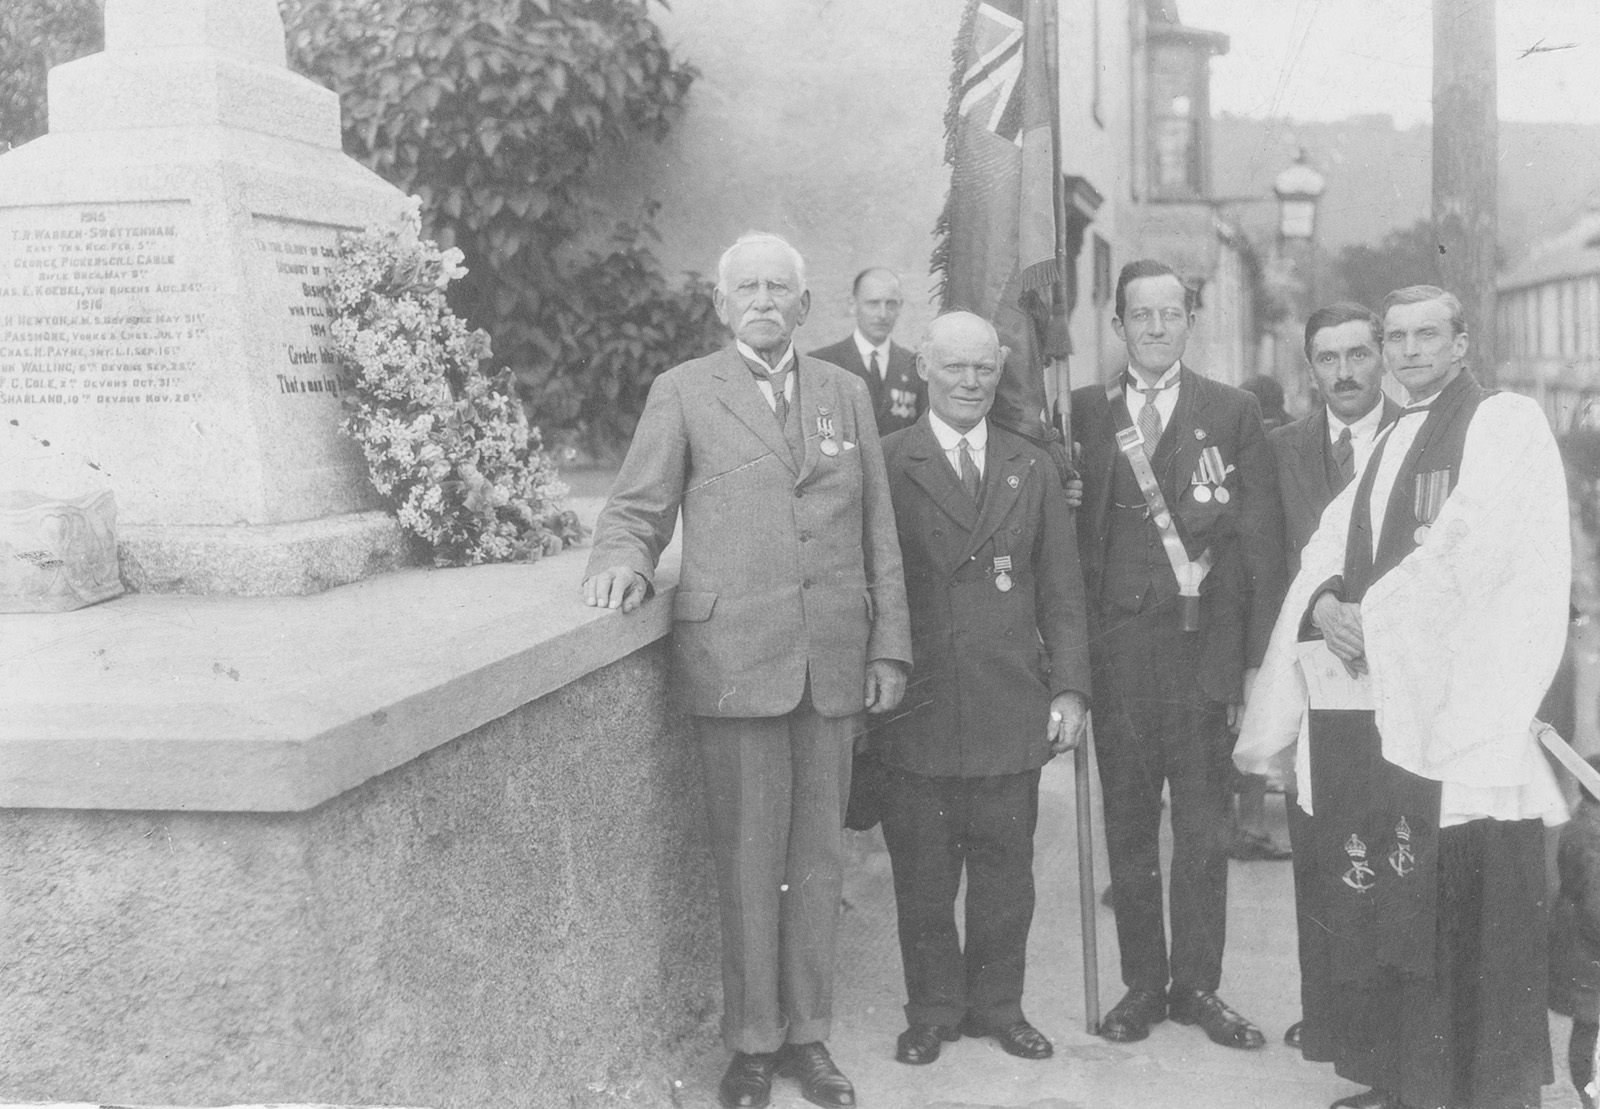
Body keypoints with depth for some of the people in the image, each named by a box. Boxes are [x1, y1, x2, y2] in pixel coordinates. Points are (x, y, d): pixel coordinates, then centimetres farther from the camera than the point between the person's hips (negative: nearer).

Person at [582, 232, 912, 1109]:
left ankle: (807, 1034, 24)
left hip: (832, 662, 3)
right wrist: (623, 561, -18)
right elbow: (636, 510, 5)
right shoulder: (683, 392, 4)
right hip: (733, 658, -3)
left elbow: (878, 533, 13)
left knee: (818, 857, 10)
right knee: (747, 861, 2)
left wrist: (891, 645, 8)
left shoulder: (845, 393, 13)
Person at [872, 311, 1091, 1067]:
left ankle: (998, 1005, 27)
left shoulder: (1033, 471, 11)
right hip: (918, 711, -3)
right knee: (922, 874, 7)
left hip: (1013, 712, 3)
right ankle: (933, 1010, 23)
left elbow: (1061, 590, 10)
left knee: (1005, 870, 11)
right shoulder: (884, 465, -2)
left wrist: (1070, 687, 3)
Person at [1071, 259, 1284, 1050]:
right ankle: (1142, 983, 21)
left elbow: (1261, 538, 1)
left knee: (1203, 827, 6)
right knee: (1127, 823, 8)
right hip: (1116, 646, 1)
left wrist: (1257, 654, -5)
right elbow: (1068, 534, 3)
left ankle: (1197, 986, 20)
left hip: (1204, 641, -1)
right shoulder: (1083, 412, 6)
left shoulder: (1233, 412, 4)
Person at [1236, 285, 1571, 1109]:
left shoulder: (1506, 423, -1)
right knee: (1372, 903, 7)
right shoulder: (1384, 445, 21)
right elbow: (1327, 548, 13)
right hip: (1366, 700, 6)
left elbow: (1472, 547, -13)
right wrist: (1327, 606, -7)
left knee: (1463, 909, -4)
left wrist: (1371, 619, -11)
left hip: (1460, 708, -6)